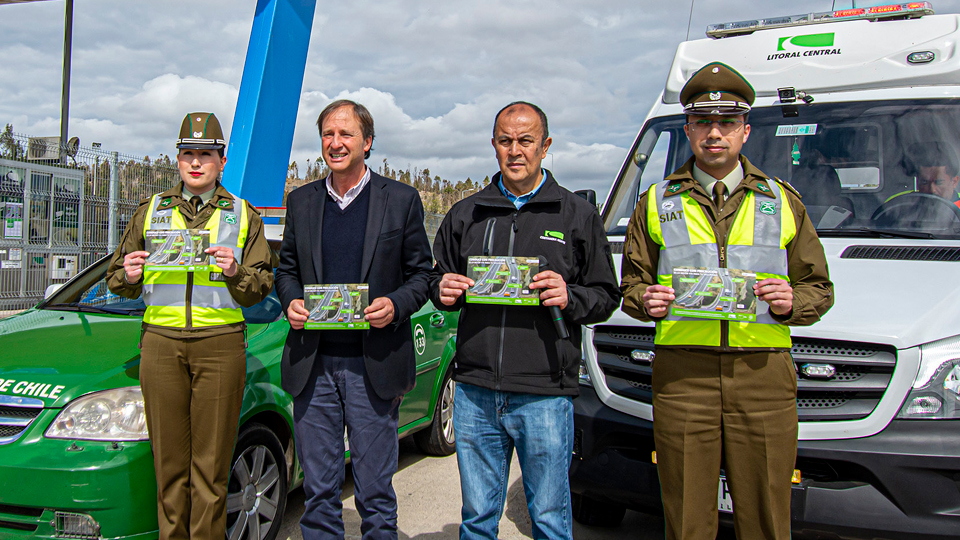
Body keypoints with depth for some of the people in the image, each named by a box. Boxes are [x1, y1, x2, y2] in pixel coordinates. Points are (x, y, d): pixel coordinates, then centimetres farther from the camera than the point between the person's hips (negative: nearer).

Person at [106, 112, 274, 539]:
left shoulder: (243, 215, 12)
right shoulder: (151, 211, 17)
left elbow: (261, 289, 7)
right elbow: (116, 280, 20)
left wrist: (236, 272, -13)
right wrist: (128, 276, -3)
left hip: (220, 343, -2)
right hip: (161, 341, 2)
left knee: (210, 465, -1)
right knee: (169, 462, 3)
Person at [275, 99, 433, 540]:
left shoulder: (401, 199, 2)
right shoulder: (301, 201, 11)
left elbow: (421, 273, 4)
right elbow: (286, 269, 17)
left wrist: (396, 305, -15)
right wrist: (290, 302, -4)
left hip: (373, 365, -2)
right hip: (312, 364, 3)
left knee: (375, 492, 6)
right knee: (318, 489, 11)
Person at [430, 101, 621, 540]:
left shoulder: (577, 215, 4)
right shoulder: (464, 215, 13)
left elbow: (606, 296, 5)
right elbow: (438, 281, 21)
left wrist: (570, 298, -16)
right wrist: (443, 292, -2)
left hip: (544, 393, -2)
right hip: (475, 393, 3)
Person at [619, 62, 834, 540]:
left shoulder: (782, 201, 16)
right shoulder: (657, 201, 14)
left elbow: (819, 288, 17)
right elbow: (632, 281, 18)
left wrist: (792, 302, -5)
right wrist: (645, 300, -5)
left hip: (764, 374, 1)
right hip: (682, 373, 0)